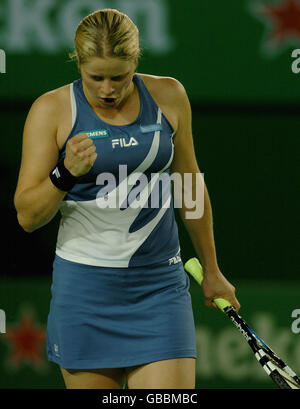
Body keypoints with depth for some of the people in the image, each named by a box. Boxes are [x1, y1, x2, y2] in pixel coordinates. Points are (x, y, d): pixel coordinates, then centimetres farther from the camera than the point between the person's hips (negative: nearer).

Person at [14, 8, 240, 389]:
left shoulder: (168, 96, 3)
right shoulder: (51, 110, -4)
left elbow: (190, 186, 17)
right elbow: (27, 215, -5)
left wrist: (211, 271, 23)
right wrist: (66, 174, -24)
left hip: (160, 285, 1)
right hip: (84, 284, -1)